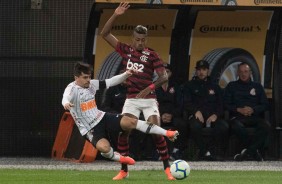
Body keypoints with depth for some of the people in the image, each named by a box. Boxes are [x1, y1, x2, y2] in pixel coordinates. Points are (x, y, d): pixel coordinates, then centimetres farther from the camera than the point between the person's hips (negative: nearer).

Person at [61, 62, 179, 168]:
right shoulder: (72, 89, -18)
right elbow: (66, 98, -39)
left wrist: (125, 75, -7)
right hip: (89, 128, -6)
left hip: (101, 117, 6)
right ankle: (120, 158, 3)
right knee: (104, 148, -32)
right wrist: (66, 103, -64)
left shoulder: (91, 84, 1)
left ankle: (166, 133, 0)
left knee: (131, 122, -8)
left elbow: (109, 82, 7)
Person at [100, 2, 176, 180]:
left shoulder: (151, 54, -3)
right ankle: (124, 170, 2)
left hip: (149, 100, -3)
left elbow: (164, 76, -10)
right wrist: (115, 15, -6)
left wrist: (150, 87, -25)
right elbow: (105, 34, 5)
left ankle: (167, 168, -4)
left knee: (156, 132, -13)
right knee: (122, 131, -9)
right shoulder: (126, 50, 6)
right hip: (131, 100, 3)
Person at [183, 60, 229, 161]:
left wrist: (216, 115, -6)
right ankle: (205, 151, -27)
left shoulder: (215, 87, 25)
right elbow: (186, 103, 3)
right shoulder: (189, 86, 18)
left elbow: (221, 104, 16)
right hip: (197, 116, -2)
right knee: (195, 126, -39)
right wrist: (196, 111, -17)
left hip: (213, 116, 2)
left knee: (224, 126, -32)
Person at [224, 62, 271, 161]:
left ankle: (248, 152, -30)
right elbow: (226, 104, 8)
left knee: (265, 126, -34)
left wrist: (253, 110, -7)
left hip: (254, 116, 1)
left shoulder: (257, 86, 19)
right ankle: (255, 151, -26)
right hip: (237, 116, -1)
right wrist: (239, 109, -9)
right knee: (236, 126, -40)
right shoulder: (232, 86, 16)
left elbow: (265, 105, 12)